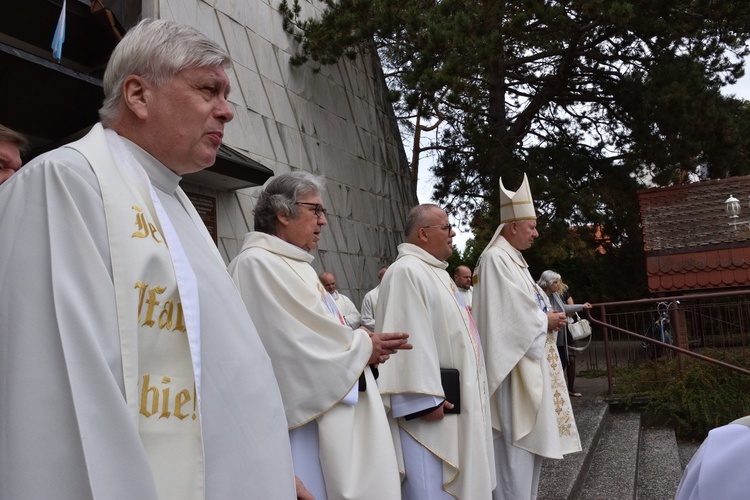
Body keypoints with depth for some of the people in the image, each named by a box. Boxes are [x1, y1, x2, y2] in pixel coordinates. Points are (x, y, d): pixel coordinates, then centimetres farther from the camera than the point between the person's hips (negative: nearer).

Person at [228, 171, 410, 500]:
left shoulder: (297, 266, 15)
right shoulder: (256, 263, -14)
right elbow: (296, 341, -21)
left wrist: (364, 347, 0)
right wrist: (362, 346, -8)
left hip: (327, 412, 10)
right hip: (299, 417, -10)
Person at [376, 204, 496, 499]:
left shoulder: (435, 272, 16)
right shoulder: (407, 271, -17)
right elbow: (410, 338, -24)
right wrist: (426, 399, -27)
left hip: (459, 401, 11)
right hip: (435, 403, -11)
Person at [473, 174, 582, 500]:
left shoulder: (513, 258, 16)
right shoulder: (495, 259, -16)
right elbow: (508, 312, -21)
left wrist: (546, 315, 4)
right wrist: (546, 321, -8)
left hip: (529, 357, 11)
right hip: (514, 362, -11)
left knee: (530, 433, 15)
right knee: (516, 437, -6)